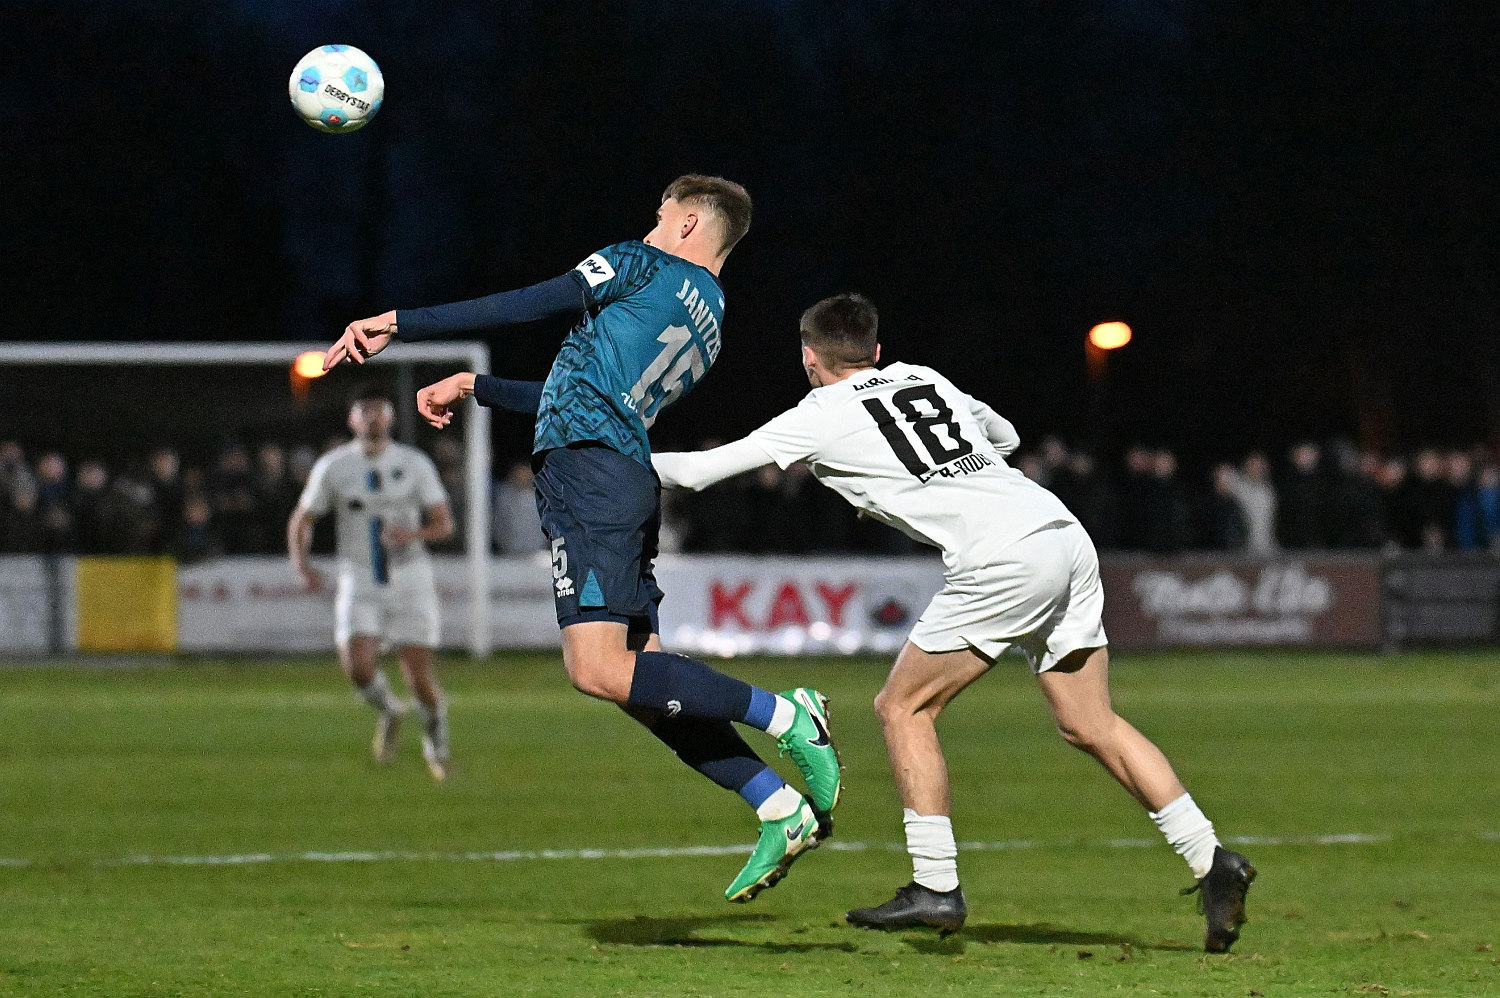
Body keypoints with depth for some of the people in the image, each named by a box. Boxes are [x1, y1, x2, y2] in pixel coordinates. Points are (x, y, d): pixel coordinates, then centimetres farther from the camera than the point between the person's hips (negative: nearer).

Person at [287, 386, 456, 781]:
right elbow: (301, 521, 8)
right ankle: (389, 711, 14)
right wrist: (301, 562, -12)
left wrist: (413, 534, -22)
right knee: (357, 668, -20)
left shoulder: (414, 463, -1)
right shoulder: (332, 467, 0)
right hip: (359, 586, 0)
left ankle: (436, 734, 24)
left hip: (410, 584, 0)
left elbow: (444, 523, 0)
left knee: (418, 677, -7)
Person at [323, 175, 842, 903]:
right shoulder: (710, 324, 28)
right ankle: (784, 813, 2)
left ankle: (785, 716, -17)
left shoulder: (643, 266, 4)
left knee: (599, 669, -18)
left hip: (585, 473, -9)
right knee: (638, 677, 8)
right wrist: (473, 387, 41)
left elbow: (524, 307, -5)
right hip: (631, 486, 9)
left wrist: (398, 325, -3)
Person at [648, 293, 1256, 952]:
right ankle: (1211, 863, 3)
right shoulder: (925, 378, 24)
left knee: (903, 707, 6)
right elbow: (1005, 437, 40)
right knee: (1091, 726, 11)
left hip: (1003, 562, -7)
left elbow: (697, 470, 11)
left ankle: (935, 886, 1)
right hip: (1066, 535, 7)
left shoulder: (821, 418, 6)